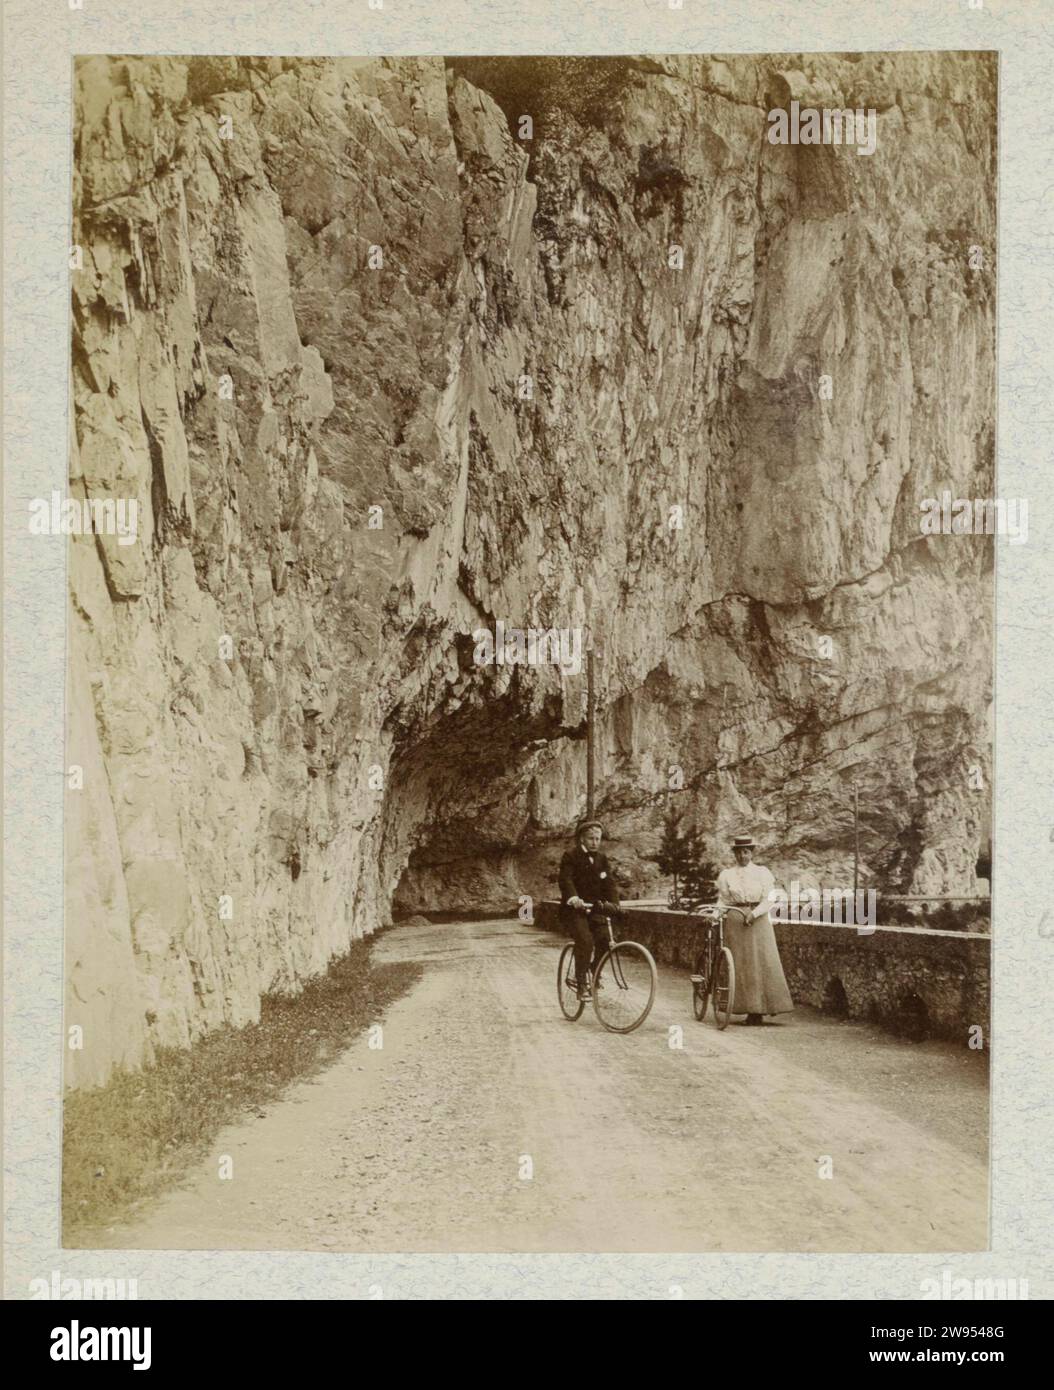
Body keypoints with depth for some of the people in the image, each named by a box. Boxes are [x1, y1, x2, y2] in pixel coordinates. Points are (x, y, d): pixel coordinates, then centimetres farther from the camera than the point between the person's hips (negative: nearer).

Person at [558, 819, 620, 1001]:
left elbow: (609, 882, 2)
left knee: (605, 938, -16)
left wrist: (614, 902, -15)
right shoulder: (571, 856, -5)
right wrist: (573, 898, -37)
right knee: (585, 940, -25)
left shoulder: (602, 858, 11)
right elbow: (565, 879, -19)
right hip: (574, 908, -5)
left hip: (594, 908, 5)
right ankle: (582, 983, -18)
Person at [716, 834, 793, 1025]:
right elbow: (723, 901, 8)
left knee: (762, 963, -6)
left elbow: (768, 900, -2)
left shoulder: (762, 873, 5)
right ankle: (749, 1009, 1)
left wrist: (754, 913, -17)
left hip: (759, 921, -1)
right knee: (740, 964, -3)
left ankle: (758, 1009, 0)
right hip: (735, 922, 1)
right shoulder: (726, 875, 9)